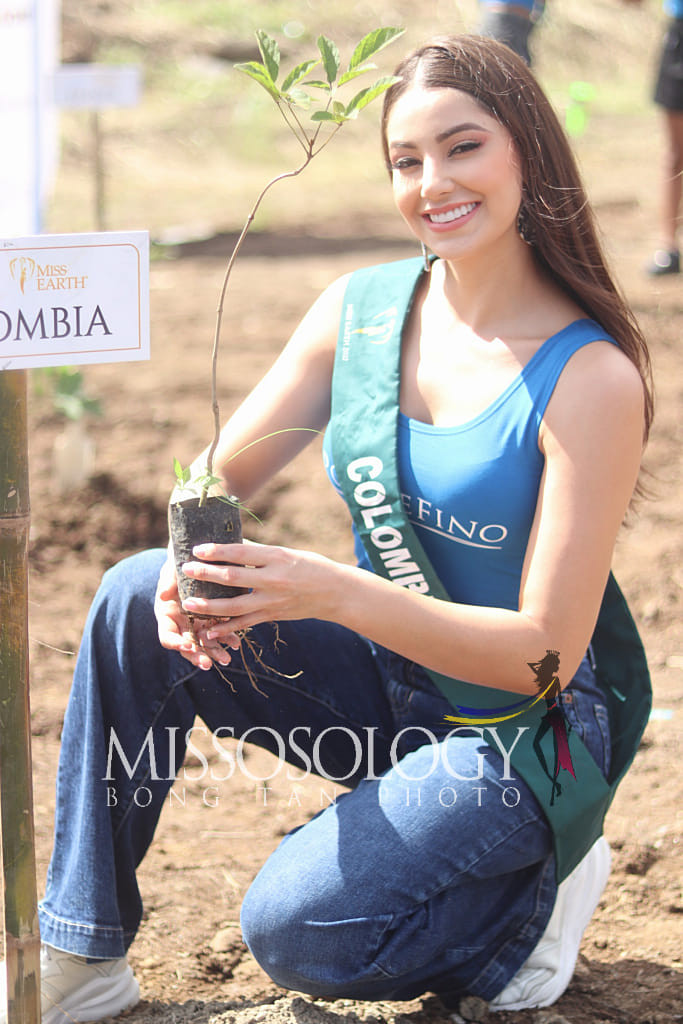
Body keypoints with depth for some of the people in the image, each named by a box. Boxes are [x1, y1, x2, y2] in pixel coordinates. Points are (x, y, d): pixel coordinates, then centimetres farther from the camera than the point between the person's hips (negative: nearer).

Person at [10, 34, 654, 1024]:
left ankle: (536, 890, 6)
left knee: (297, 929, -24)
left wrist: (337, 592, -34)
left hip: (524, 730, -5)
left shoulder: (590, 378, -21)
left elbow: (548, 652, -23)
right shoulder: (360, 307, -4)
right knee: (136, 598, -16)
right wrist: (193, 565, -24)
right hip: (384, 681, 6)